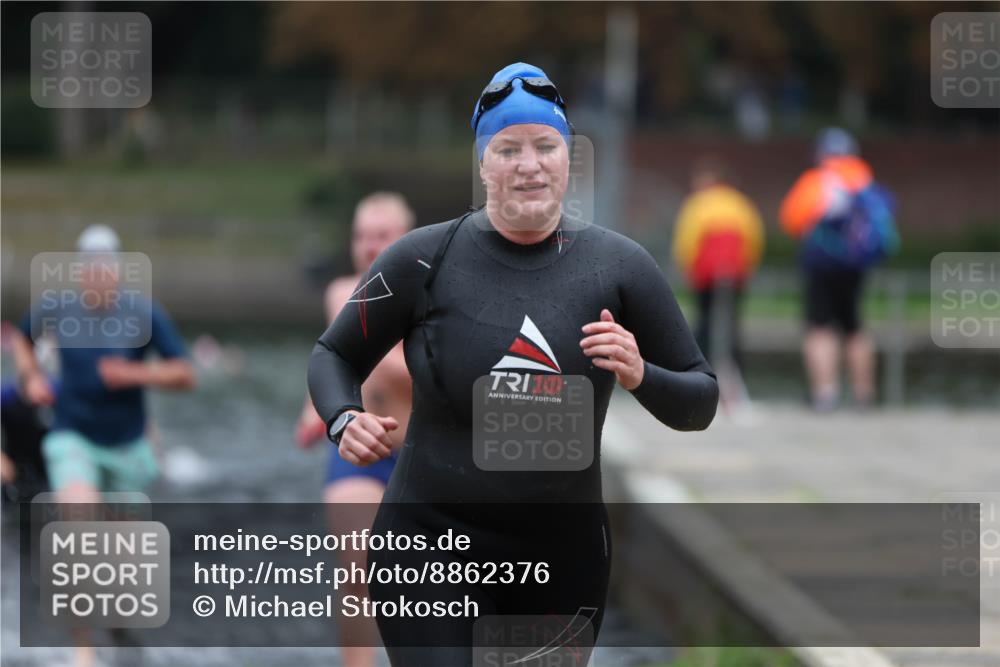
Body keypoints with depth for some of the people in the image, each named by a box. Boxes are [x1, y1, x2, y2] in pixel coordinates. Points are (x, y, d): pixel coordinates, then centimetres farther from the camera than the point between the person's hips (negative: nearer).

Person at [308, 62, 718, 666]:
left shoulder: (618, 265, -1)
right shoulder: (425, 259, -5)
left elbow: (700, 405, 4)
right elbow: (334, 356, 8)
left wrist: (641, 377, -17)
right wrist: (345, 421, -13)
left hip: (565, 551, 3)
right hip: (432, 541, -2)